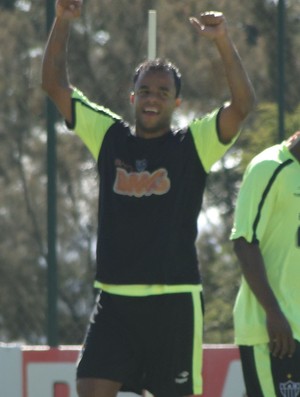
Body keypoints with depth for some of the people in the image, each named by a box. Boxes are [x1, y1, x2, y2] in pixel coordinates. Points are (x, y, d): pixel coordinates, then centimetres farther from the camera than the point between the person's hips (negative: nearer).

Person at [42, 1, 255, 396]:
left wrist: (223, 42, -22)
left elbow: (243, 104, -13)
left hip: (174, 300, -2)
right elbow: (55, 85, 7)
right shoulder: (109, 137, 8)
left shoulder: (193, 145, 0)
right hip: (115, 299, 2)